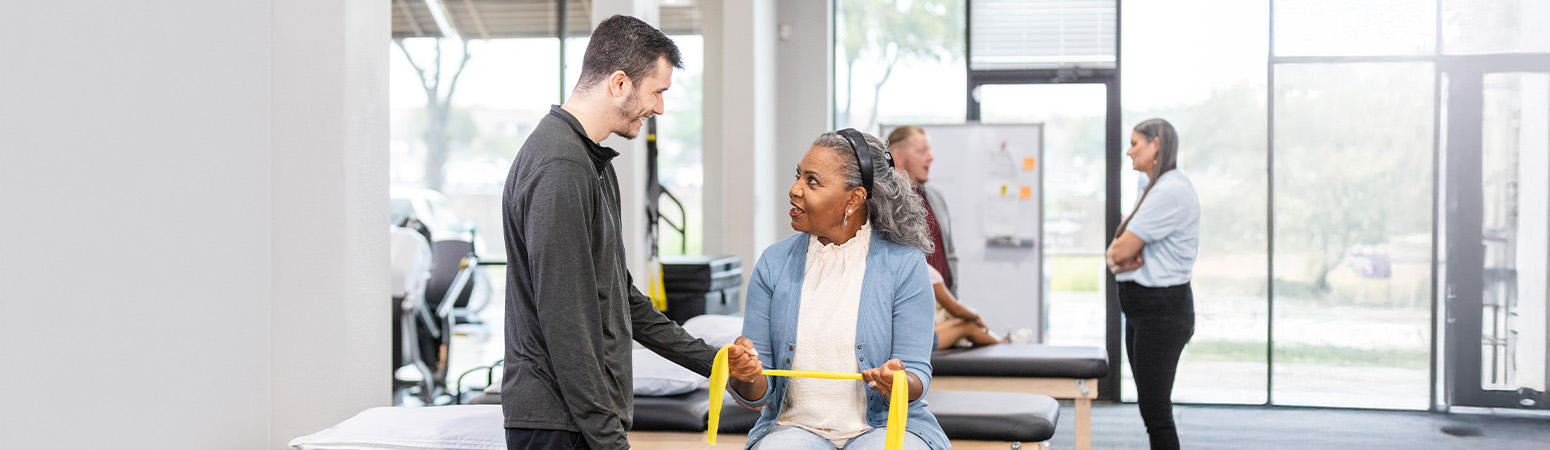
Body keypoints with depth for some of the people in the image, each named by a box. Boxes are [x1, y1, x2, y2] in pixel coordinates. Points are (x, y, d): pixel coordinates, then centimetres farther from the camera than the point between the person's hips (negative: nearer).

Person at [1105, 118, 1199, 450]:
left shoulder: (1169, 191, -17)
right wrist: (1122, 258, -8)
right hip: (1146, 309, 11)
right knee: (1151, 407, 14)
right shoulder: (1158, 189, 18)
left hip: (1161, 311, -11)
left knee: (1155, 411, -8)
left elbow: (1122, 250, -19)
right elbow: (1116, 253, 14)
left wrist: (1117, 255, 3)